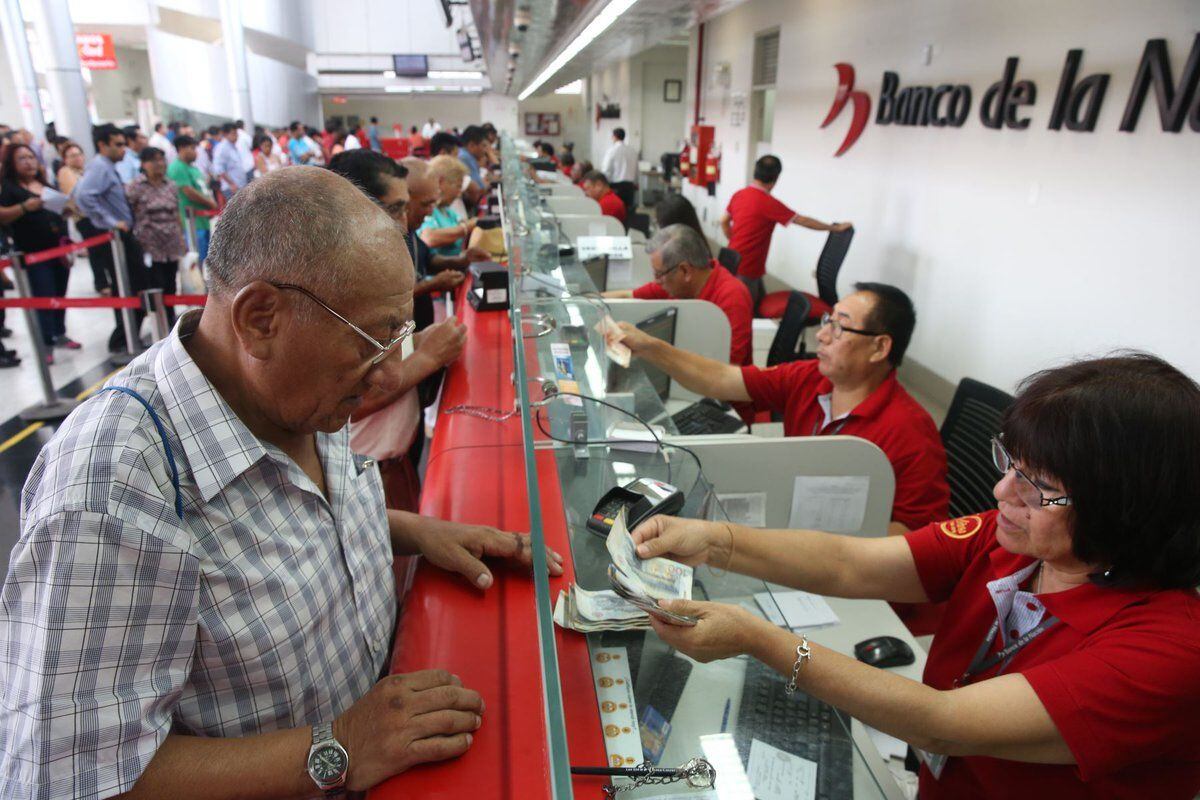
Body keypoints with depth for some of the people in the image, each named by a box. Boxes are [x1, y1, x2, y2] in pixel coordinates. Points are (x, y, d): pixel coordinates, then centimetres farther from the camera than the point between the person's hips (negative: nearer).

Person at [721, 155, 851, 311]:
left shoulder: (738, 194, 3)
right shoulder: (768, 202, -19)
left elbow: (724, 222, 16)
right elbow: (803, 221, -11)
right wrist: (836, 227, 0)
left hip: (735, 262, 8)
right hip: (746, 268, -8)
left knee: (761, 305, 16)